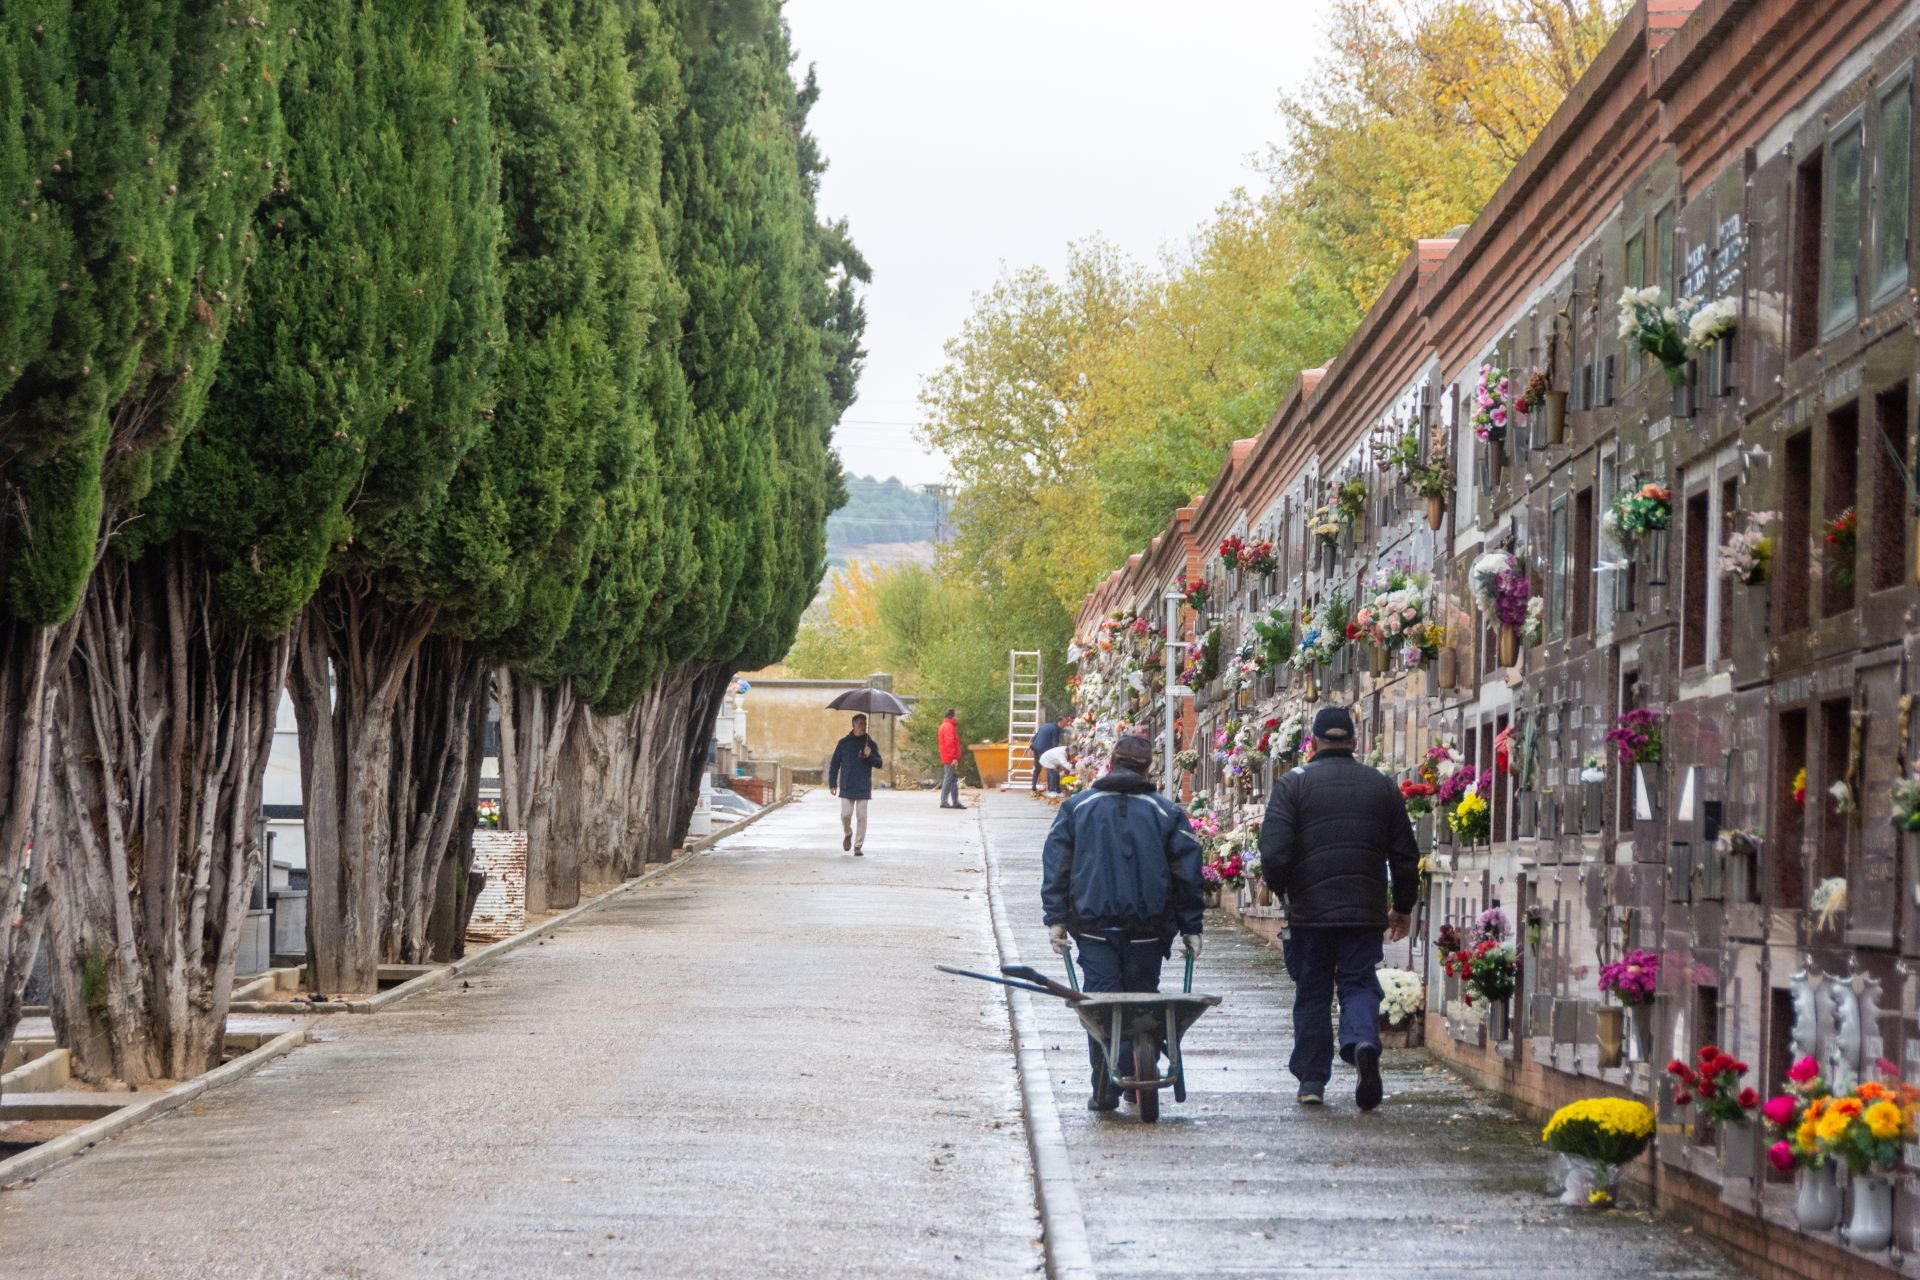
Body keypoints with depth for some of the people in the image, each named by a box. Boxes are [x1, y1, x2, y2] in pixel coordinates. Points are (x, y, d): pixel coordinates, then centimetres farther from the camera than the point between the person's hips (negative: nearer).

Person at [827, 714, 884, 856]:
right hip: (847, 786, 0)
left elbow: (879, 764, 1)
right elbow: (834, 764, 7)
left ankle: (858, 846, 5)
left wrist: (870, 756, -19)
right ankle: (848, 834, 26)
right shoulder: (844, 743, 4)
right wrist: (832, 784, 2)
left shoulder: (870, 744, 6)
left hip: (863, 788, 0)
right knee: (845, 814, -4)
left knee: (861, 817, -2)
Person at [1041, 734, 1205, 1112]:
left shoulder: (1076, 808, 6)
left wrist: (1056, 919, 4)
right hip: (1147, 928, 0)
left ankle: (1105, 1091, -5)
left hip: (1094, 925, 0)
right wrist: (1191, 927, 10)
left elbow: (1056, 867, 3)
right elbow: (1188, 874, 5)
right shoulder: (1167, 812, 5)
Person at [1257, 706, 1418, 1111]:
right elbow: (1405, 855, 11)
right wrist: (1402, 907, 23)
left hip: (1310, 910, -1)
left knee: (1312, 993, 9)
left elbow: (1274, 851, -10)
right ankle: (1364, 1041, -24)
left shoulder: (1293, 784, -3)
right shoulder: (1382, 786, 7)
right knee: (1359, 984, 6)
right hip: (1365, 911, 1)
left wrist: (1280, 889, 10)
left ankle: (1312, 1079, 11)